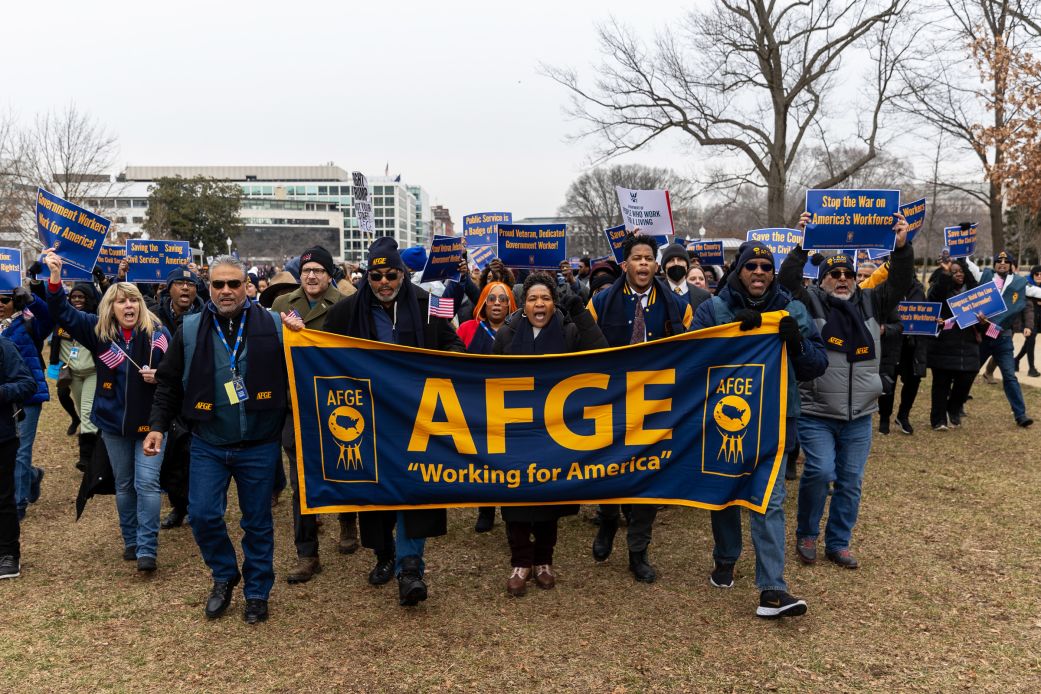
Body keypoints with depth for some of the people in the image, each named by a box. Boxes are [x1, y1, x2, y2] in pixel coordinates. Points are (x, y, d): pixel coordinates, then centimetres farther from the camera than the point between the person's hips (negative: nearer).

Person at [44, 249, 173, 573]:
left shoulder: (158, 334, -6)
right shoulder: (98, 331, 0)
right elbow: (62, 313, -7)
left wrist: (159, 376, -20)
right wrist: (55, 277, -20)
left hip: (149, 421, -3)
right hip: (113, 422, 3)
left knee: (147, 483, -8)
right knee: (124, 485, 15)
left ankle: (147, 549, -2)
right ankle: (131, 541, 30)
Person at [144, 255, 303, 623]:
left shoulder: (272, 325, -5)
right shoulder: (190, 329, 1)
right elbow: (169, 383, 6)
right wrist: (158, 425, -2)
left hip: (259, 445, -1)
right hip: (208, 444, 2)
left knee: (257, 523, 9)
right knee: (202, 515, -1)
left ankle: (257, 592, 27)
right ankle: (225, 576, 27)